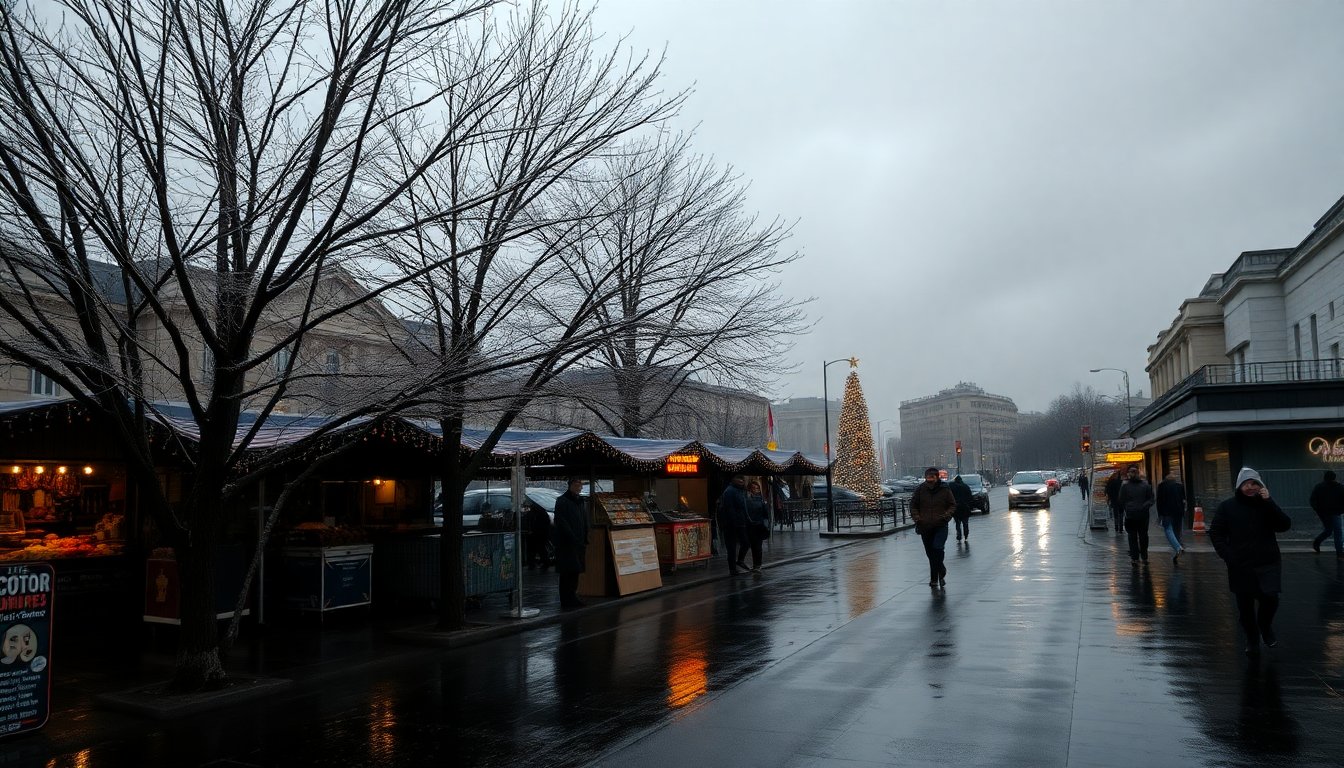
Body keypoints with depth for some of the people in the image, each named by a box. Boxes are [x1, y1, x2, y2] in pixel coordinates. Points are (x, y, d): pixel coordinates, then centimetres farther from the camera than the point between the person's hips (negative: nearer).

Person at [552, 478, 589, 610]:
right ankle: (566, 603, 0)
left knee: (575, 572, 11)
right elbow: (562, 524, -16)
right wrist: (575, 540, -20)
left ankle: (572, 598, 19)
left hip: (578, 543, 8)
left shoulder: (579, 501, 15)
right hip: (566, 543, -8)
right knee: (567, 573, -5)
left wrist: (585, 541, 10)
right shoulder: (562, 501, -10)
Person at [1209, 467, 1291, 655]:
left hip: (1268, 564, 0)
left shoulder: (1266, 504, 3)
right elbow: (1215, 533, 2)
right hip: (1240, 566, 0)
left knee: (1270, 599, -10)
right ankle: (1252, 640, 26)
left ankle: (1266, 626, 22)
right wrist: (1227, 554, -9)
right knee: (1245, 606, 6)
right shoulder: (1228, 507, 0)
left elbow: (1285, 525, -11)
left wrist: (1269, 502, -19)